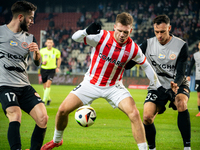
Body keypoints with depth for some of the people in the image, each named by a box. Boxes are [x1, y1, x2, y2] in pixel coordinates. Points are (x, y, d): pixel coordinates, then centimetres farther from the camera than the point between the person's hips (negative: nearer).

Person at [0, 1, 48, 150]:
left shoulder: (29, 38, 14)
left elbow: (37, 62, 7)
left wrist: (36, 52, -15)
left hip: (25, 86, 5)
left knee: (43, 118, -8)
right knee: (15, 116, -28)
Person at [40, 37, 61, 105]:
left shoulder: (56, 51, -1)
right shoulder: (42, 51, -3)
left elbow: (59, 59, 18)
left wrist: (58, 67, 10)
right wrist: (42, 62, -11)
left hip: (52, 70, -2)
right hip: (44, 69, 2)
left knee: (48, 84, -19)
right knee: (45, 86, 8)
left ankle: (44, 100, -19)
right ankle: (48, 99, 30)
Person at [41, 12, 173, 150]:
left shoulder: (133, 48, -14)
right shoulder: (102, 37, -18)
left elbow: (146, 66, 4)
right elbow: (75, 37, -26)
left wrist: (159, 87, 5)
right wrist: (87, 31, -48)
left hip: (114, 86, 0)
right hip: (91, 83, 0)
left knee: (134, 113, -23)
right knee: (63, 110, -3)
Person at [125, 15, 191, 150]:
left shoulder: (181, 45, -11)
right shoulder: (148, 44, -4)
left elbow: (180, 73, -15)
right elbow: (128, 64, -2)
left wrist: (175, 85, -37)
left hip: (177, 85, -2)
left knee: (182, 104, -36)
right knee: (147, 118, -19)